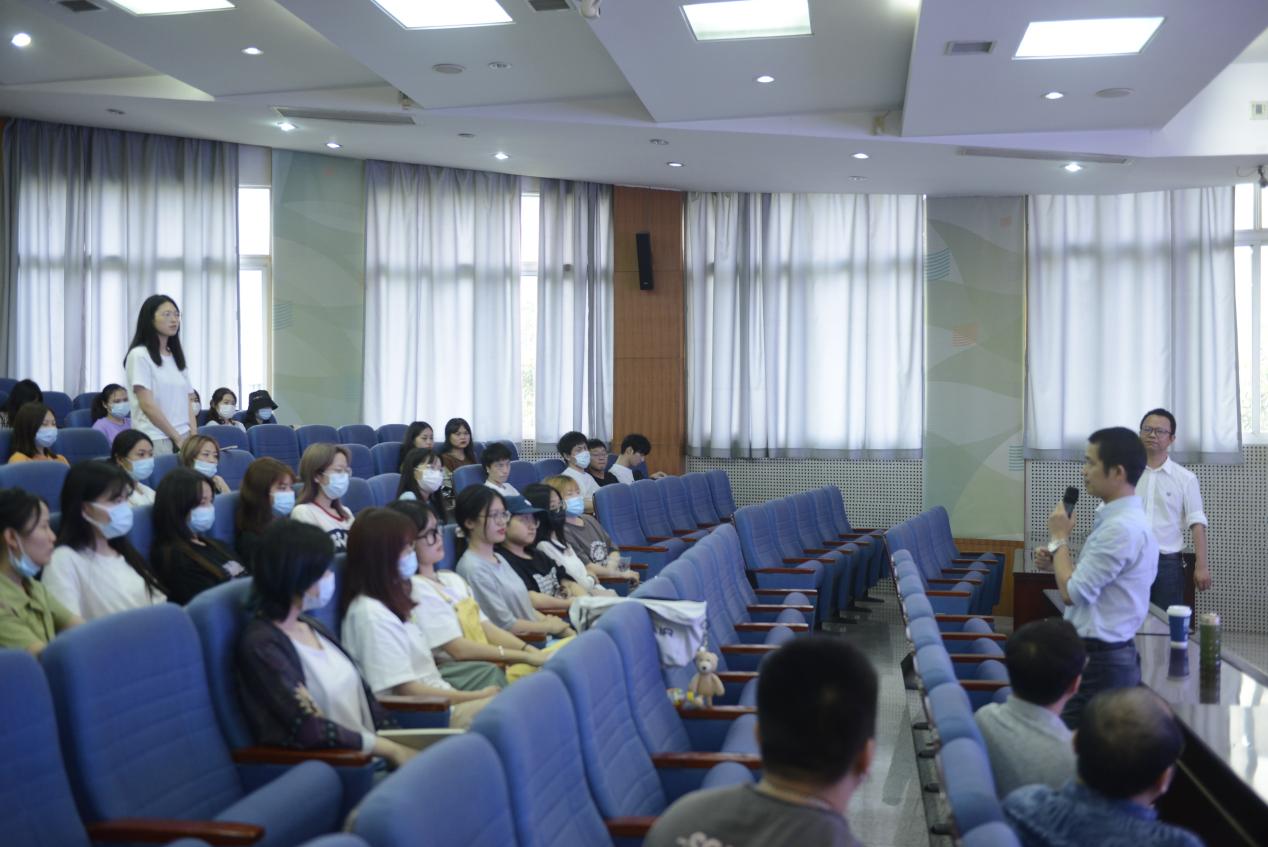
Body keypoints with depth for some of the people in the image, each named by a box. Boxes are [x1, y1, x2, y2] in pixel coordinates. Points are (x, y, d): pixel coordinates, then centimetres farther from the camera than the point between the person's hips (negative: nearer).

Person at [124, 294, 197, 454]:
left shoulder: (176, 357, 15)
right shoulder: (139, 355, -5)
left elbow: (189, 403, 11)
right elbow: (147, 405, -11)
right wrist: (177, 437, -11)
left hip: (184, 439, 6)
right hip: (155, 440, -6)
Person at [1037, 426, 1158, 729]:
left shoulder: (1120, 527, -22)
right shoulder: (1122, 519, 10)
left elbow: (1073, 593, -21)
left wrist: (1059, 538, -9)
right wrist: (1056, 559, 4)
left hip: (1100, 660, -10)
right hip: (1105, 654, 10)